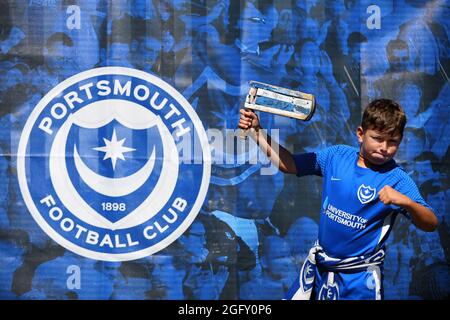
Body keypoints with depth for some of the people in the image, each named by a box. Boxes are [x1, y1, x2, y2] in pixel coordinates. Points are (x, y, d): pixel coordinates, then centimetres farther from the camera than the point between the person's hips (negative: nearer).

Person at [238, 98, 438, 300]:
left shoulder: (397, 179, -14)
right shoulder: (337, 156, -2)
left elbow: (430, 224, -19)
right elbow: (288, 164, 5)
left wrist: (407, 202, -38)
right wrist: (256, 131, -3)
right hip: (319, 268, 5)